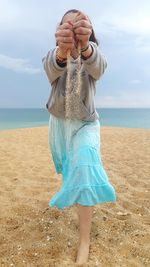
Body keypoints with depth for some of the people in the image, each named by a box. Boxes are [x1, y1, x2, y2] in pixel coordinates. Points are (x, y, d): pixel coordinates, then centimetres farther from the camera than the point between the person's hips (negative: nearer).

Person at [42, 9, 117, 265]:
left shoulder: (94, 53, -10)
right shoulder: (54, 54, -10)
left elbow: (98, 67, -37)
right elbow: (51, 69, -37)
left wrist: (84, 46, -60)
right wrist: (61, 50, -60)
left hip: (86, 123, -2)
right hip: (59, 122, 3)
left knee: (84, 170, -23)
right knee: (68, 168, 23)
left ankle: (85, 241, -11)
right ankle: (70, 196, 58)